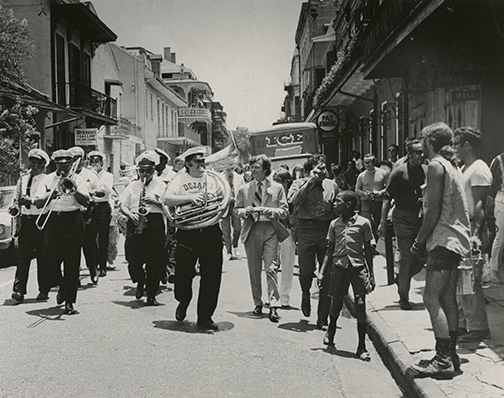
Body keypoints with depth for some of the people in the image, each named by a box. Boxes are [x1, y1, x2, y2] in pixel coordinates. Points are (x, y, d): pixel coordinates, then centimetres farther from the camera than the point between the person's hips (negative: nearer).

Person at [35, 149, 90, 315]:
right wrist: (50, 196, -14)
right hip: (53, 220, 2)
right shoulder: (47, 180, 10)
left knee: (72, 264, -3)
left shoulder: (78, 179, 5)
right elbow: (38, 203, 4)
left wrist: (73, 190, -17)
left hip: (73, 221, -2)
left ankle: (69, 302, 3)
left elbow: (86, 203, -5)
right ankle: (61, 286, 26)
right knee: (50, 259, -5)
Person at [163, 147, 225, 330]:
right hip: (187, 233, -2)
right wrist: (190, 198, -20)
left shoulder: (213, 179, 11)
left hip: (211, 232, 2)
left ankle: (205, 317, 13)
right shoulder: (180, 179, 4)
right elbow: (167, 199, -10)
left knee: (211, 277, 1)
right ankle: (183, 302, 34)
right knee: (183, 273, 1)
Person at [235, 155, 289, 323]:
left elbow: (284, 211, 3)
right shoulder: (244, 189, 9)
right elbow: (237, 210, 13)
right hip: (251, 230, 2)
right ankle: (258, 303, 20)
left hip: (270, 229, -2)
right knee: (254, 269, 6)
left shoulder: (277, 188, 5)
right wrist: (245, 211, -9)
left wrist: (269, 210, -14)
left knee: (271, 268, -10)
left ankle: (273, 307, -9)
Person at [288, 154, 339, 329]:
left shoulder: (331, 185, 11)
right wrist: (310, 181, -14)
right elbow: (293, 200, -17)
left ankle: (322, 319, 11)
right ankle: (305, 295, 33)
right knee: (306, 270, -5)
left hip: (328, 230, 2)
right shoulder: (299, 184, 4)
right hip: (306, 229, -2)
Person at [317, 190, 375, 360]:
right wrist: (322, 272, 6)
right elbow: (330, 250, 12)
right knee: (336, 303, 8)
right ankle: (331, 330, 41)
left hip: (358, 266, -2)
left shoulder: (363, 223, -1)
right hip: (339, 265, 3)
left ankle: (361, 347, 3)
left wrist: (371, 274, 2)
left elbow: (368, 249, 3)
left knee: (360, 305, -6)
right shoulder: (334, 224, 8)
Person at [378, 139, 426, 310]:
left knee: (423, 256, 3)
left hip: (422, 219, 5)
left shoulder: (427, 171, 8)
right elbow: (387, 198, -5)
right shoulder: (400, 172, -5)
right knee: (407, 258, -3)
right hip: (404, 220, -5)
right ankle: (403, 297, 10)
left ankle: (401, 278, 31)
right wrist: (383, 222, -9)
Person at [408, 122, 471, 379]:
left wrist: (419, 241, -11)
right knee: (448, 299, 11)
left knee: (432, 298, -11)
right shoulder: (451, 165, 17)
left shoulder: (436, 165, -11)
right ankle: (451, 355, 15)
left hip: (444, 240, -10)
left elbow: (434, 211, -17)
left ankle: (444, 360, -13)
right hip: (455, 240, 10)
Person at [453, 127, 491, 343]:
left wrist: (476, 234, -27)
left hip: (470, 235, -10)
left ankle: (479, 328, 2)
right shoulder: (464, 169, 18)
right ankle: (462, 324, 22)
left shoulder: (479, 169, -12)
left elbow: (480, 205, -20)